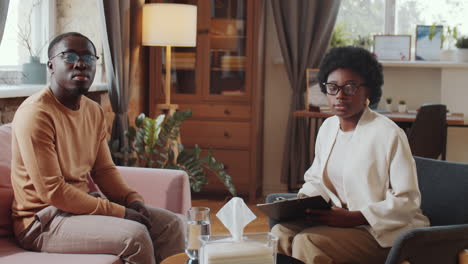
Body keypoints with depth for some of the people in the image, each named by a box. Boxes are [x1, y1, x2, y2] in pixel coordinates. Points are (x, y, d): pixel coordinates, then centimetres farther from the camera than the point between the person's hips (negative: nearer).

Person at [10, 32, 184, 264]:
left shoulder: (94, 112, 7)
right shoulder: (36, 114, -19)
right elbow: (52, 191, -23)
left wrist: (133, 200, -6)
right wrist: (120, 212, -21)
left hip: (82, 205, 9)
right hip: (43, 221, -8)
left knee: (171, 225, 2)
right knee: (134, 235, -26)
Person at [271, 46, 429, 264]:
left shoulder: (389, 134, -14)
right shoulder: (328, 127, 10)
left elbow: (407, 201, -15)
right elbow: (316, 180, 21)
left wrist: (352, 217, -24)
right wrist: (302, 201, -3)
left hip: (382, 232, -6)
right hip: (339, 220, 7)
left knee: (307, 242, -28)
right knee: (280, 233, -18)